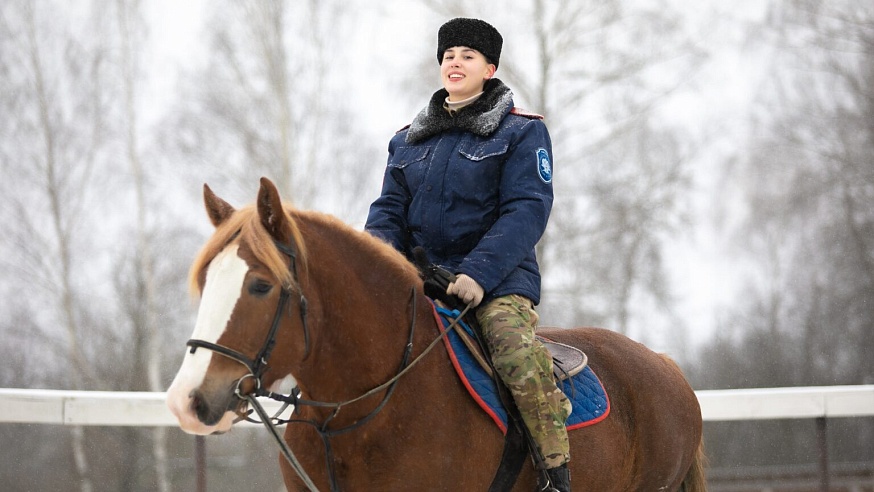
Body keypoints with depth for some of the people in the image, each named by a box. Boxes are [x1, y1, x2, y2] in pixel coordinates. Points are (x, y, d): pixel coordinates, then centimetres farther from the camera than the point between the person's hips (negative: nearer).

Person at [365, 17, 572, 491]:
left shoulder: (522, 132, 1)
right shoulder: (408, 141, 17)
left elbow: (526, 211, -10)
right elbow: (390, 208, 14)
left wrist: (479, 273, -23)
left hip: (499, 279, -5)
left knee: (520, 359, -31)